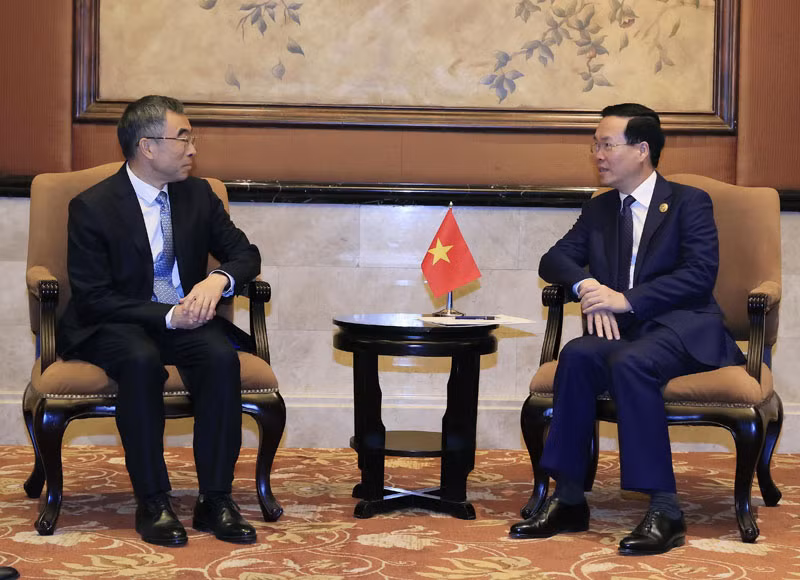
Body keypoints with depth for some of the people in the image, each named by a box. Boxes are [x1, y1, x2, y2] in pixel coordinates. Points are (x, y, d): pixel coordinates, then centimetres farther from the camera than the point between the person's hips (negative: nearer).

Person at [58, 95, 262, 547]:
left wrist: (218, 280, -17)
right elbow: (93, 298, -12)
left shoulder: (198, 195, 7)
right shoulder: (92, 207, -8)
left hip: (185, 319, 4)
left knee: (222, 356, -29)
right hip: (115, 327, -4)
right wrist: (167, 316, -23)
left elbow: (245, 253, 8)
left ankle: (216, 500, -25)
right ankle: (153, 503, -29)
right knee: (142, 361, -38)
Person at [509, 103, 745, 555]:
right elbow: (554, 260, 15)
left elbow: (700, 274, -11)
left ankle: (664, 512, -34)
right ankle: (569, 501, -25)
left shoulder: (688, 202, 2)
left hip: (682, 329, -5)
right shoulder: (599, 210, 19)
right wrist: (585, 285, -9)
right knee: (578, 355, -29)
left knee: (629, 362, -36)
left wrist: (626, 299, -18)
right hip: (622, 330, 5)